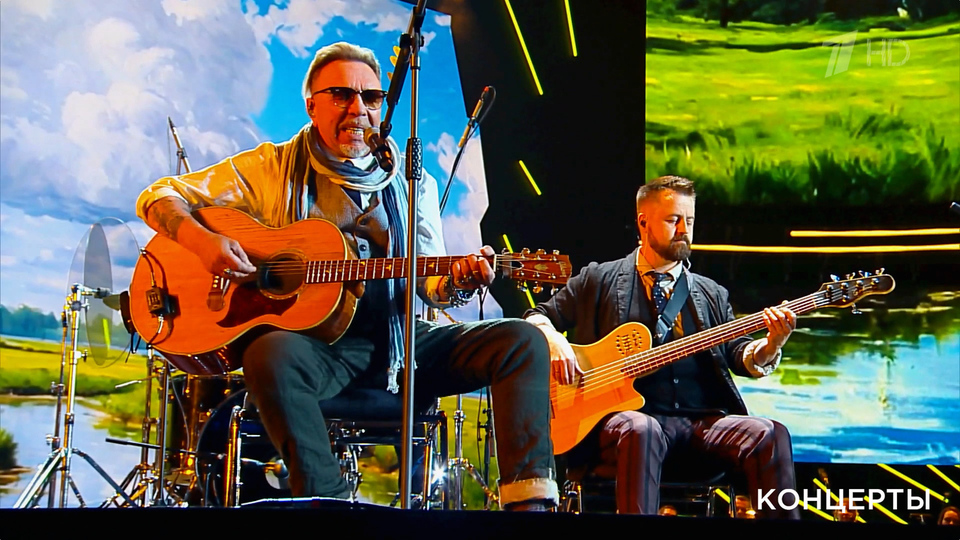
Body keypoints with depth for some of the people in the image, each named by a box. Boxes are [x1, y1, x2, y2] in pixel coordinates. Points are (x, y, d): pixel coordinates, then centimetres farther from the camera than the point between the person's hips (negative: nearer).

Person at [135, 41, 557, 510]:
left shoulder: (413, 184, 14)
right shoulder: (272, 169, 6)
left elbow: (428, 283, 6)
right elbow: (159, 197, 5)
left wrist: (457, 283, -20)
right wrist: (203, 241, -17)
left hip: (399, 343, 3)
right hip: (313, 343, -3)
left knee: (521, 341, -16)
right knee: (272, 354, -39)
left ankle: (529, 500, -25)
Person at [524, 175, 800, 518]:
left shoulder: (712, 294, 21)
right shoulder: (599, 280, 14)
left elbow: (740, 356, 10)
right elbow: (537, 317, 16)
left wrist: (770, 346, -13)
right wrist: (554, 340, -8)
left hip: (703, 419, 3)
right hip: (626, 415, -3)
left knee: (770, 435, -25)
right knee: (639, 431, -39)